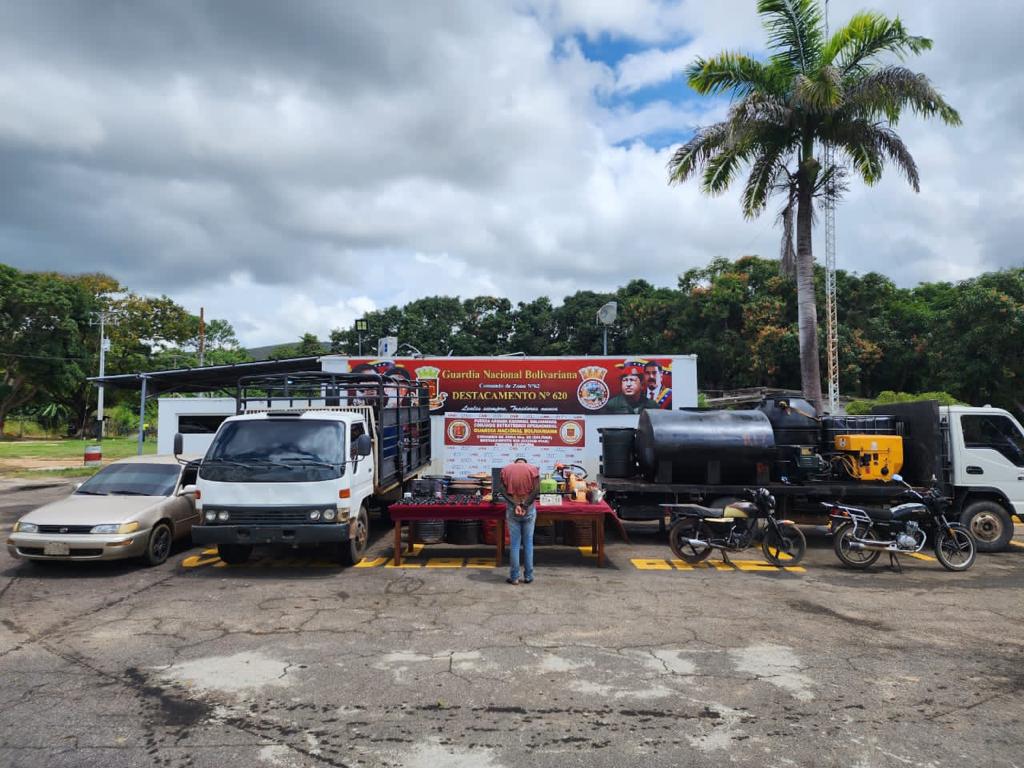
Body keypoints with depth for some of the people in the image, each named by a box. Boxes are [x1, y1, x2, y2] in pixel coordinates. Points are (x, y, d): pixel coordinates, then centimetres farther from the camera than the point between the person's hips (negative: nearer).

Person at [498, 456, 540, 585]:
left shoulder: (505, 469, 6)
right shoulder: (533, 469, 3)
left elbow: (503, 491, -5)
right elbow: (536, 490, -9)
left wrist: (515, 505, -11)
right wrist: (525, 505, -12)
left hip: (512, 509, 0)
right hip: (529, 509, 0)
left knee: (514, 543, 4)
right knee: (528, 543, 7)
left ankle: (514, 577, 7)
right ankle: (528, 576, 11)